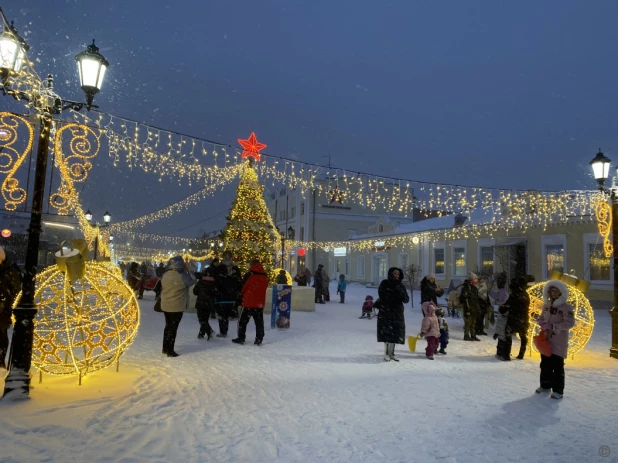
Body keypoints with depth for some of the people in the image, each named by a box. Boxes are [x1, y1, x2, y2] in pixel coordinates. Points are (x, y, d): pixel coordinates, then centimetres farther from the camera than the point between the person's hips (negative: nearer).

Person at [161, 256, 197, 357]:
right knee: (173, 328, 4)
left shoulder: (165, 275, -2)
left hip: (165, 305, 7)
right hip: (177, 306, -6)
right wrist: (187, 270, 0)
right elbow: (192, 281, -8)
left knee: (168, 326, 20)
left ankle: (165, 348, 30)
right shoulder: (181, 276, -21)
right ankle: (170, 351, 11)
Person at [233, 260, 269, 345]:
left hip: (249, 303, -4)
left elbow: (244, 288, -5)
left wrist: (243, 294, 16)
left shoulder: (252, 277, -15)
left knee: (243, 321, 8)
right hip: (260, 304, 5)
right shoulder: (265, 278, 0)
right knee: (259, 322, 11)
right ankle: (259, 339, 11)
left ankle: (241, 338, 10)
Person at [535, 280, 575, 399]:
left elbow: (570, 323, -20)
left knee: (557, 366, -4)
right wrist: (544, 325, -7)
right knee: (545, 364, 15)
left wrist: (553, 327, -21)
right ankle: (545, 385, 29)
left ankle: (558, 390, 7)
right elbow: (540, 318, 15)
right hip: (545, 339, 6)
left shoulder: (566, 307, -12)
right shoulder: (546, 305, 8)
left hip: (559, 341, -6)